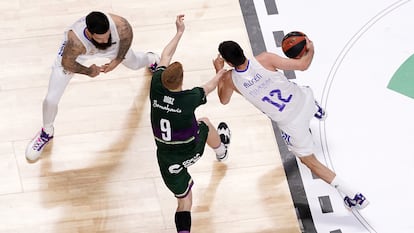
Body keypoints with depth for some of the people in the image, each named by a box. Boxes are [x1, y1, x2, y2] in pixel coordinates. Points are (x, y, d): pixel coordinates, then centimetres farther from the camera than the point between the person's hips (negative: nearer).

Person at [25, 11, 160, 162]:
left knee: (134, 63, 30)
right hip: (74, 51, -2)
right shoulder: (75, 42, -48)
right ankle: (47, 132, 30)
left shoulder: (120, 26, -42)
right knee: (51, 99, -5)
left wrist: (118, 60, -11)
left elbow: (128, 36, -14)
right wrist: (88, 72, -16)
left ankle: (151, 59, 72)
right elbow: (66, 64, -24)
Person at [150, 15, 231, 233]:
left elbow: (165, 57, -2)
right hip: (191, 150, -1)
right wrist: (221, 72, 16)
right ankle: (221, 150, 63)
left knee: (184, 201, 14)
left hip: (166, 158, 1)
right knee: (204, 123, 32)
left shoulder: (156, 89, -20)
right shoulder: (189, 99, -28)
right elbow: (209, 87, -4)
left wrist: (180, 31, 8)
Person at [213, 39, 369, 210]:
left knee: (309, 161, 16)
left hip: (290, 124, -2)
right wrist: (310, 50, 3)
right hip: (303, 100, 2)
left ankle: (353, 196, 14)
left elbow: (224, 100, 8)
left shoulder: (230, 79, -16)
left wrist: (218, 72, 18)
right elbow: (302, 65, -18)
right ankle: (316, 111, 75)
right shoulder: (264, 59, -21)